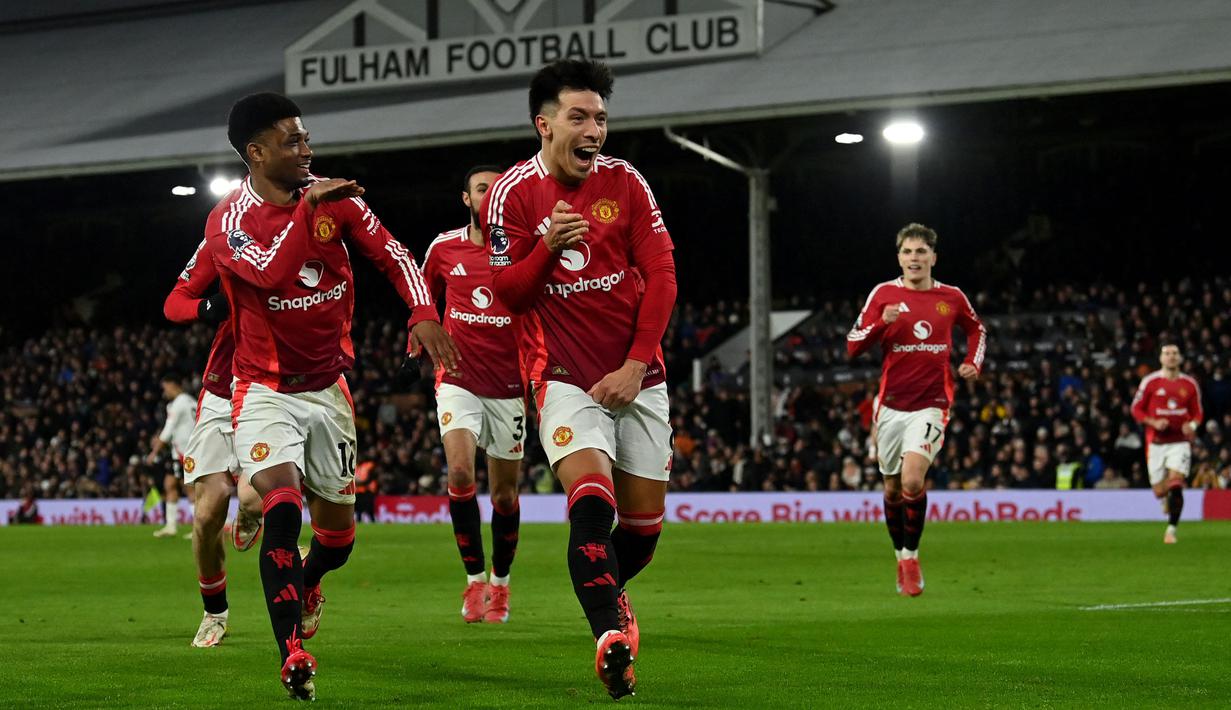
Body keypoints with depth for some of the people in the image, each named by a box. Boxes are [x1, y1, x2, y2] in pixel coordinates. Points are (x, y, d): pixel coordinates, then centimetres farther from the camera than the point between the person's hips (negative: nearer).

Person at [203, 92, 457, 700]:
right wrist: (309, 206, -29)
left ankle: (305, 582, 47)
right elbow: (271, 274, -31)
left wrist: (424, 316, -18)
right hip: (265, 391, -4)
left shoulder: (336, 198, -1)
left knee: (336, 533, 11)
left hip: (328, 388, 4)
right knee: (282, 504, -27)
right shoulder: (229, 220, -13)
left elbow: (393, 257, -2)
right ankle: (293, 652, -27)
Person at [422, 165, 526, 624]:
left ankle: (499, 584, 25)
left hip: (508, 385, 0)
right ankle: (474, 579, -9)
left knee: (505, 491, 6)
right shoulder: (443, 249, 2)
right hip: (458, 380, 0)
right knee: (460, 471, -20)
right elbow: (425, 297, 21)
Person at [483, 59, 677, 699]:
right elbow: (506, 292, -4)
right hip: (565, 376, -3)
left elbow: (661, 276, 1)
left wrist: (636, 365, -7)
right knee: (592, 502, -24)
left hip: (636, 375, 3)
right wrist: (548, 247, -24)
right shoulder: (512, 192, -3)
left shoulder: (625, 182, 2)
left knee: (645, 519, 6)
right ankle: (611, 635, -27)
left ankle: (608, 594, 36)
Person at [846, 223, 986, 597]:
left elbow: (976, 330, 24)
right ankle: (901, 558, 29)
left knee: (912, 480, -20)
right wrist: (883, 322, -19)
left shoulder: (951, 297, 4)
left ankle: (911, 556, -4)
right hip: (891, 404, 1)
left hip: (931, 404, -1)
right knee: (893, 488, 9)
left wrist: (973, 364, 7)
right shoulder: (884, 293, 0)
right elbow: (853, 345, -3)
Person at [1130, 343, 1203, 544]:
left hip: (1180, 442, 0)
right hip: (1156, 443, 0)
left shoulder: (1190, 384, 4)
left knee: (1175, 486, -18)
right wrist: (1153, 422, -14)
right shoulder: (1150, 381, -2)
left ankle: (1171, 529, -11)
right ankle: (1167, 500, 41)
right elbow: (1137, 409, 3)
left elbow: (1197, 413, 14)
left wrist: (1192, 425, -9)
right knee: (1160, 491, 3)